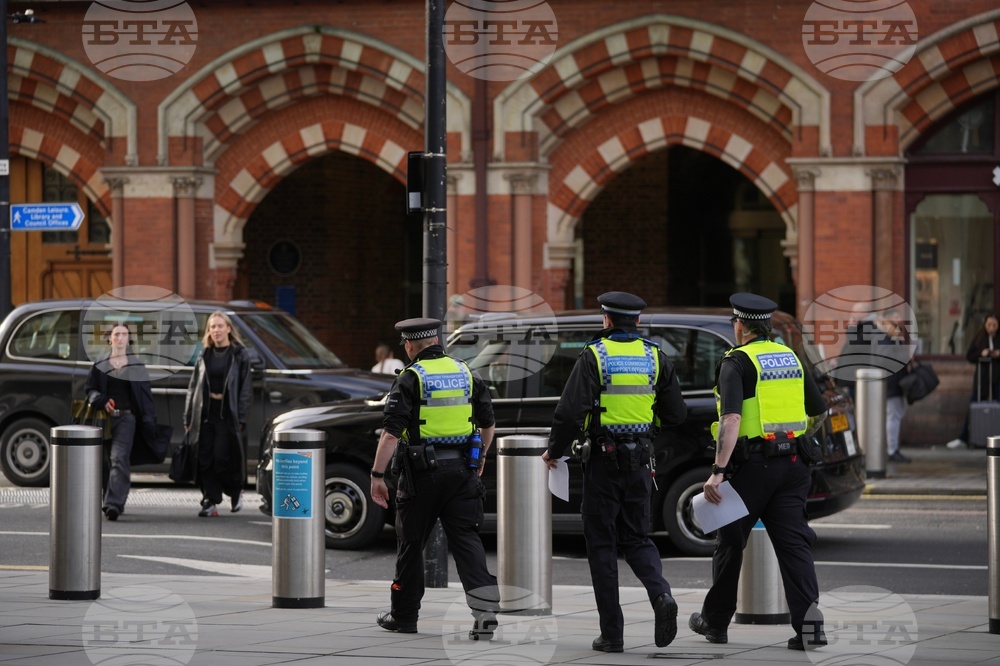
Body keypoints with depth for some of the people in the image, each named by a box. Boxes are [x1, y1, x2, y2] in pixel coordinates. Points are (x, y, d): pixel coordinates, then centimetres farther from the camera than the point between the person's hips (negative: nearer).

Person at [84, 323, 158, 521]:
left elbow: (145, 395, 5)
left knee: (119, 458, -17)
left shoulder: (136, 366, 8)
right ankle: (116, 503, 22)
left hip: (126, 418, -3)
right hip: (105, 417, 3)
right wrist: (102, 401, -11)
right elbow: (90, 390, 10)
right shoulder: (100, 366, 11)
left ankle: (113, 503, -26)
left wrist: (148, 423, -4)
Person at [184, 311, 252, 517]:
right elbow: (193, 387, 14)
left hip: (227, 415, -4)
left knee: (222, 459, -9)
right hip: (205, 413, 4)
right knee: (204, 460, -2)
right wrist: (188, 417, 8)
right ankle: (210, 502, 3)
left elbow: (245, 389, -2)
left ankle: (235, 490, 17)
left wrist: (241, 418, -10)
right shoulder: (205, 356, 13)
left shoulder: (240, 355, 1)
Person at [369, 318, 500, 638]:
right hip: (462, 469, 4)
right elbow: (488, 422, 19)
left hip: (422, 471, -4)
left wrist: (377, 475, -12)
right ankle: (485, 610, -16)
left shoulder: (410, 378, -7)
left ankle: (403, 615, 21)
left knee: (411, 543, 10)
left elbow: (391, 432, -15)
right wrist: (481, 457, 35)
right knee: (466, 539, 1)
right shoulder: (466, 373, 9)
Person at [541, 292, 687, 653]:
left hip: (603, 461, -4)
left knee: (602, 544, 5)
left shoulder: (595, 356, -9)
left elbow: (570, 411, -16)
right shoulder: (655, 357, 5)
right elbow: (676, 414, 7)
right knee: (636, 538, 15)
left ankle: (612, 633, 3)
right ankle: (660, 595, -14)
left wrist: (554, 451, 0)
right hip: (640, 461, 4)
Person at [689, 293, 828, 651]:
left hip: (752, 465, -5)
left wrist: (718, 470, -25)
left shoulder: (736, 362, -8)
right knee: (794, 543, 1)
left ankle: (715, 621, 24)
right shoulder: (791, 357, 12)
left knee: (730, 541, 10)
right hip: (791, 465, 5)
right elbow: (819, 413, 20)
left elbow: (731, 418, -21)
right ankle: (809, 624, -12)